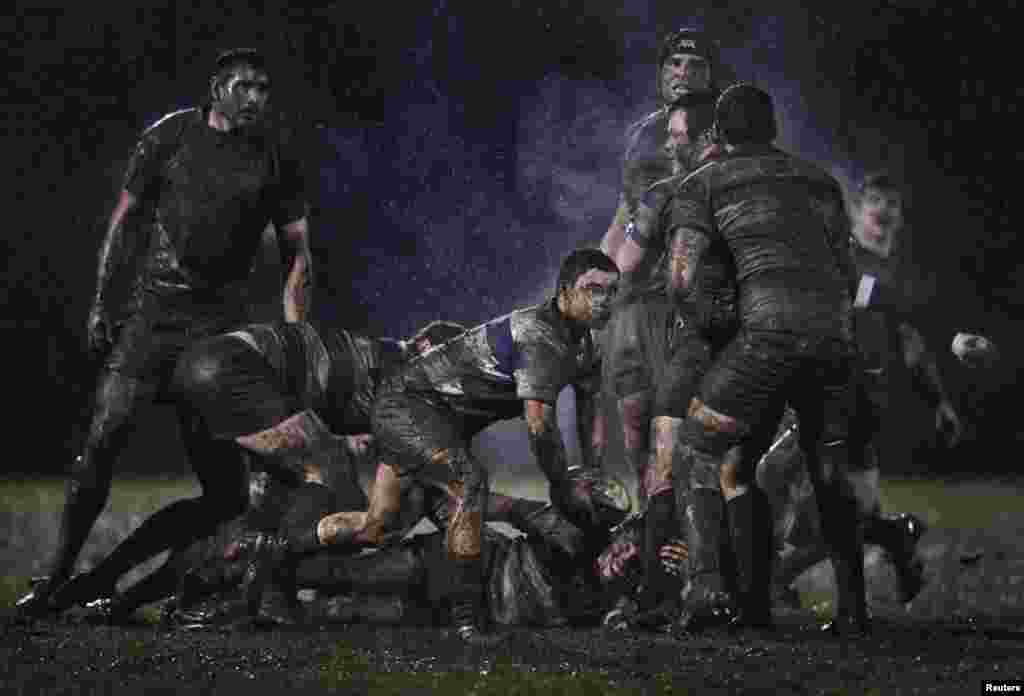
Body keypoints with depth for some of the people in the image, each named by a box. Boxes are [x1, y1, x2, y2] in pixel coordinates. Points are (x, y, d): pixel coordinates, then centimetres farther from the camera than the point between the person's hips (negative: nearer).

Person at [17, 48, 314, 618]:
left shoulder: (275, 156, 4)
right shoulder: (171, 136, 3)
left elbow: (299, 255, 7)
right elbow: (124, 220, 9)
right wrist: (100, 304, 5)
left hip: (222, 320, 0)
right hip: (154, 308, 0)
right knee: (103, 439, -8)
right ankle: (59, 576, -3)